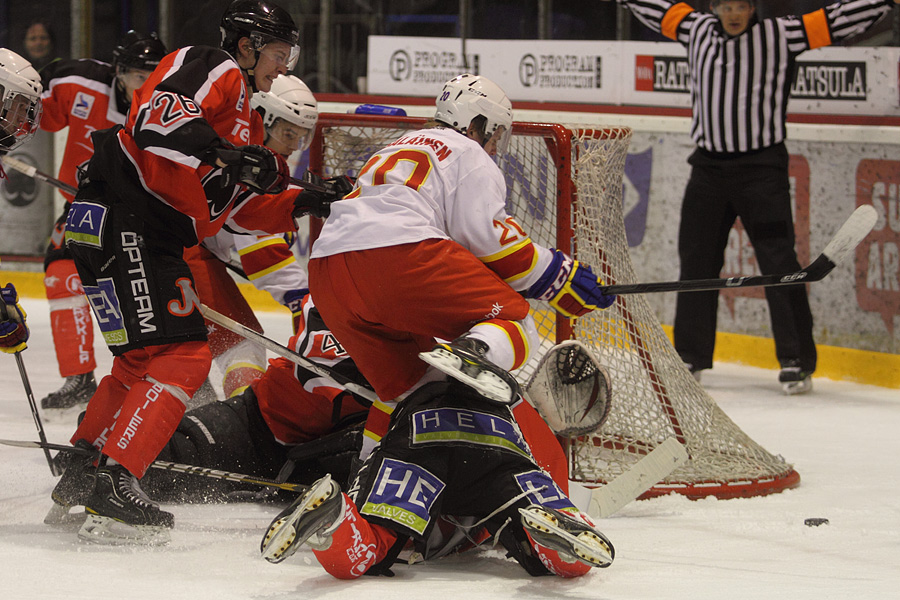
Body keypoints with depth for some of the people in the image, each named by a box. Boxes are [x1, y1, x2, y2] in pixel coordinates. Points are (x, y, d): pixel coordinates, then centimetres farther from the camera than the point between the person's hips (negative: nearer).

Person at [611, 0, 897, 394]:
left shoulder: (780, 35, -3)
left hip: (761, 168, -4)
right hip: (709, 166, 4)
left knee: (778, 262, -9)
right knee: (697, 260, 9)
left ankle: (796, 361, -5)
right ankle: (691, 357, 20)